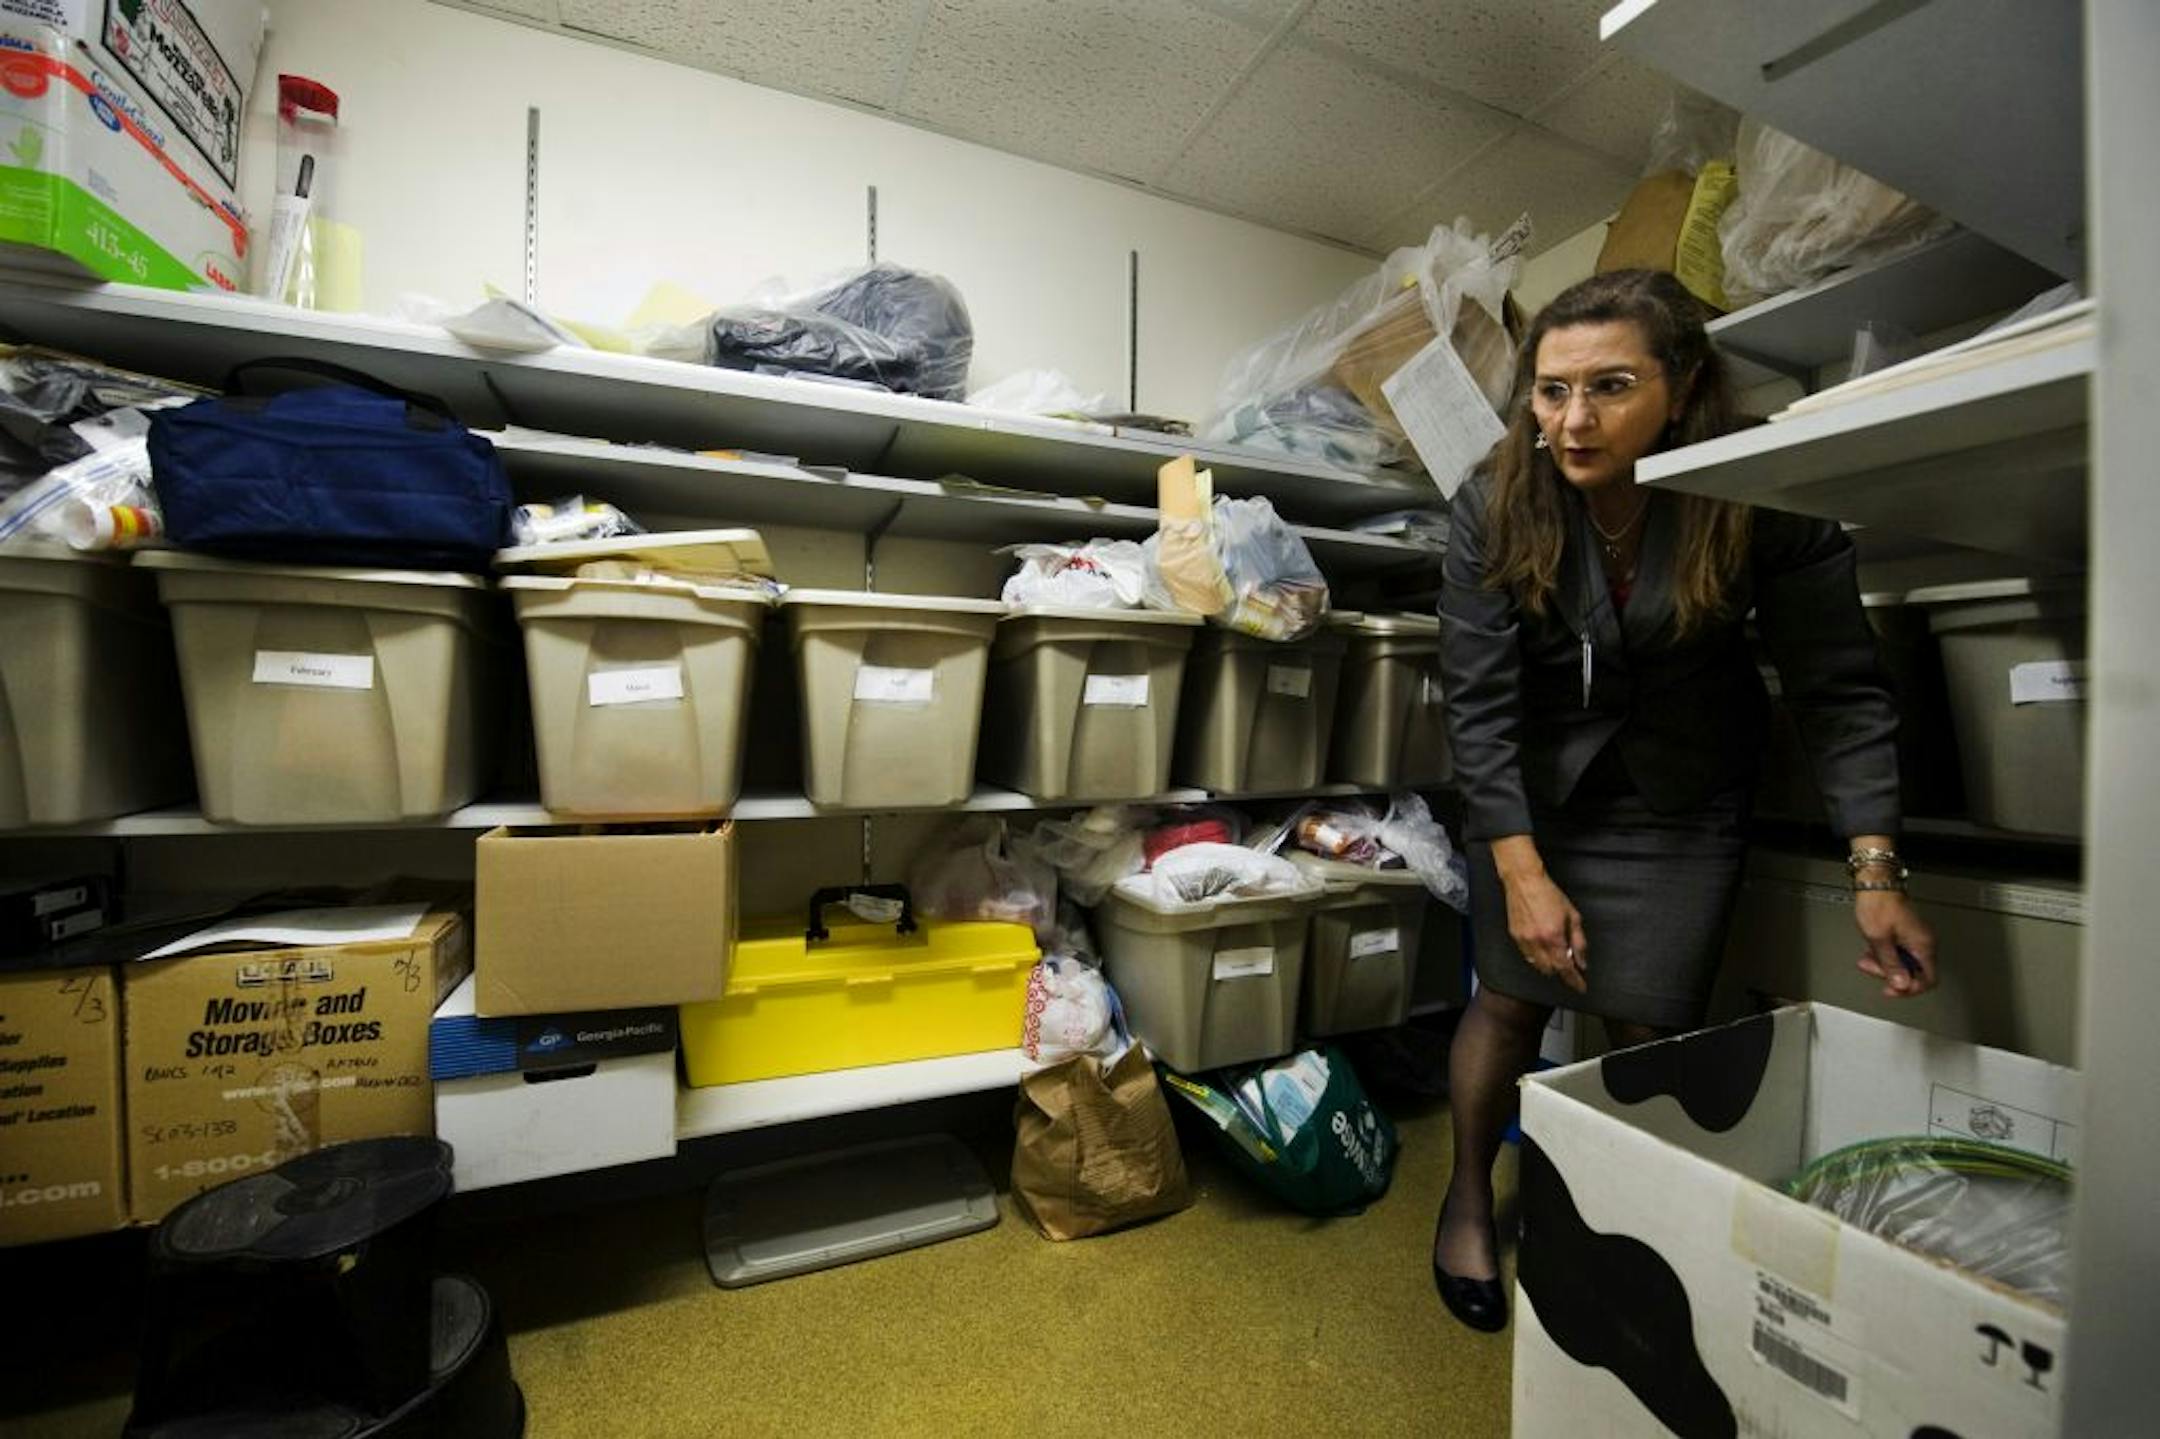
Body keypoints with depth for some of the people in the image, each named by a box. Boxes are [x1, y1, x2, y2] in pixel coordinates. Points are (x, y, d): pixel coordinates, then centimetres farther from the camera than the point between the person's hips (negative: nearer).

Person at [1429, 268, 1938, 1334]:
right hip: (1531, 785, 0)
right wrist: (1523, 872, -21)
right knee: (1512, 997, 4)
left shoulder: (1764, 501, -17)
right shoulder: (1494, 509, -18)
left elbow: (1839, 688, -12)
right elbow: (1478, 698, -18)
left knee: (1649, 1024, 2)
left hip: (1680, 800, 1)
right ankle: (1468, 1199, 29)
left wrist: (1876, 868, -20)